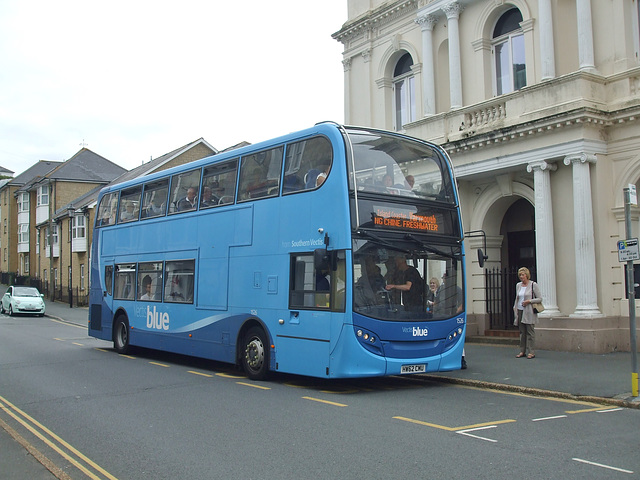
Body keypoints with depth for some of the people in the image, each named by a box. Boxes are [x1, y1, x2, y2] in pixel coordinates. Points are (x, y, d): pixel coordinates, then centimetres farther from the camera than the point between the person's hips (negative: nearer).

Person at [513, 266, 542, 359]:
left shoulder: (533, 285, -3)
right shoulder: (518, 285, 14)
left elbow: (540, 298, -4)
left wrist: (529, 301, -14)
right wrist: (515, 308, 15)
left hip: (529, 312, -5)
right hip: (520, 311, 5)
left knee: (530, 332, -4)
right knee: (522, 332, 7)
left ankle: (531, 352, -1)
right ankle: (522, 351, 12)